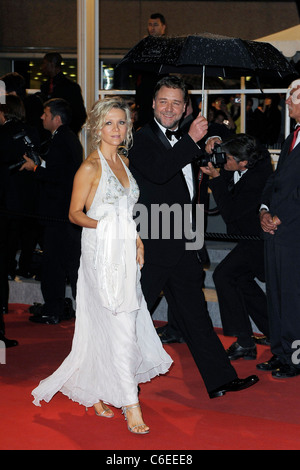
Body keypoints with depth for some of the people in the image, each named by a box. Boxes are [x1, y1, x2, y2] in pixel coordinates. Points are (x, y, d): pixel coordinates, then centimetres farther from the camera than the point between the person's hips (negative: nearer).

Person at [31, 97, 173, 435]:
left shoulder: (123, 162, 14)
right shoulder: (90, 167, -9)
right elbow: (75, 213, -6)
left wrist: (137, 240, 11)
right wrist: (101, 225, -21)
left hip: (125, 252, 7)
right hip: (101, 253, -7)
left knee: (104, 329, 10)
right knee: (120, 326, -9)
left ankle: (95, 393, 23)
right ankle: (131, 406, -5)